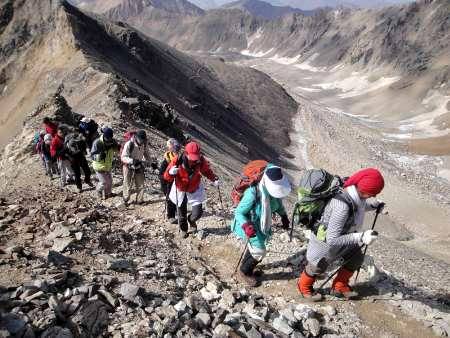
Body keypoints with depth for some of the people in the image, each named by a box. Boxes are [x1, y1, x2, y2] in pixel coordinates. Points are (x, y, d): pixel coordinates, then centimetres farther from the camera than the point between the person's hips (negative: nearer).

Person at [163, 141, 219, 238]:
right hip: (180, 190, -1)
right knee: (182, 213, 14)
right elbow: (167, 177, -23)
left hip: (195, 190, 1)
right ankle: (183, 229, 45)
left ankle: (191, 220, 33)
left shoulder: (201, 161, -24)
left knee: (198, 213, -5)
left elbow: (207, 171, -2)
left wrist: (214, 179, -19)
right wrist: (170, 173, -47)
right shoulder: (177, 161, -30)